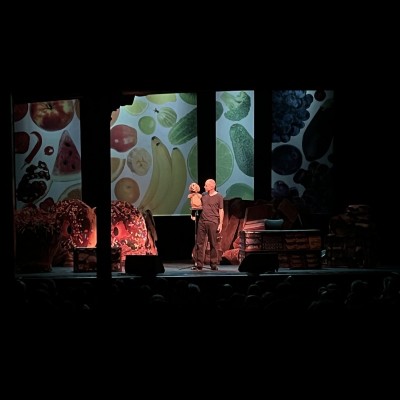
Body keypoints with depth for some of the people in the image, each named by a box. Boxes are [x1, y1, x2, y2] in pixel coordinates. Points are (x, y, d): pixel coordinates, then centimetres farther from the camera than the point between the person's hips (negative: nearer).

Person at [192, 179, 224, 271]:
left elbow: (221, 211, -1)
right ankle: (199, 264, 3)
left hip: (213, 223, -4)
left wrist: (220, 223, -7)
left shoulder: (219, 197, -1)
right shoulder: (203, 195, 11)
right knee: (199, 243, 1)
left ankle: (214, 264, 9)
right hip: (202, 222, 4)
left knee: (213, 244, 2)